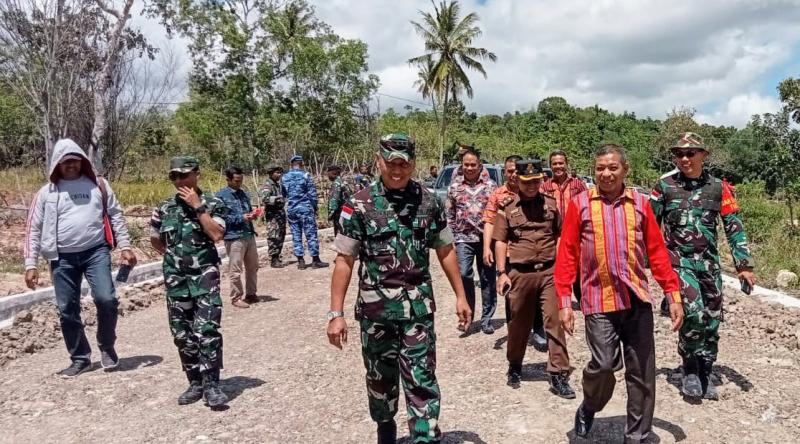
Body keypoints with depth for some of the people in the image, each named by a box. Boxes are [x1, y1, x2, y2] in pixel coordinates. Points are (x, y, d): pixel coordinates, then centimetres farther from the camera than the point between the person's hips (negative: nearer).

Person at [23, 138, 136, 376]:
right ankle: (80, 358, 22)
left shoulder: (98, 185, 7)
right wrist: (31, 264, 1)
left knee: (106, 299, -15)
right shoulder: (47, 192, 7)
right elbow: (34, 229, 7)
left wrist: (125, 246, 0)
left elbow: (116, 215, 9)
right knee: (67, 310, 5)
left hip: (96, 251, -1)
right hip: (62, 258, 2)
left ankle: (106, 346, 10)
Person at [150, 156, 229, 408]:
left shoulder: (212, 204, -3)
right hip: (176, 280, 4)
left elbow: (217, 235, -18)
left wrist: (197, 206, -17)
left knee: (207, 331, -12)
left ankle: (211, 385, -4)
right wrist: (174, 255, 11)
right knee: (183, 335, 8)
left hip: (205, 277, -4)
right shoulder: (165, 208, 8)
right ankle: (195, 383, 21)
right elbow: (155, 240, 22)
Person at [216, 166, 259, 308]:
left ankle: (250, 294, 27)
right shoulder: (221, 195, -7)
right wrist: (241, 218, -18)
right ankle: (236, 298, 11)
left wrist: (252, 215, -1)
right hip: (234, 237, -7)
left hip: (249, 235, 7)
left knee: (253, 266, 14)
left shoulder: (244, 194, 13)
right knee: (235, 270, -1)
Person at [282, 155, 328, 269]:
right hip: (305, 208, -4)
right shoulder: (305, 175, -6)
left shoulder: (284, 177, 8)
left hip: (291, 209, 4)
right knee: (311, 234, 1)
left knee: (296, 235, 9)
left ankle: (300, 261, 10)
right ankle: (315, 260, 4)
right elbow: (312, 193, -6)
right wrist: (315, 207, 2)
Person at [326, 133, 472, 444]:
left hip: (419, 307, 0)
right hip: (375, 308, 0)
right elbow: (344, 260, -6)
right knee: (380, 378, 17)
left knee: (422, 380, 0)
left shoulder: (429, 201, 1)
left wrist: (460, 296, 9)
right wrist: (336, 313, -10)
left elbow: (445, 251, 10)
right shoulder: (360, 205, -6)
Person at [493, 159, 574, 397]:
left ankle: (559, 375, 4)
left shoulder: (551, 204, 6)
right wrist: (502, 273, -3)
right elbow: (500, 241, 2)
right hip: (520, 273, -1)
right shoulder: (507, 207, 2)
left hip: (550, 271, 1)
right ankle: (514, 367, 32)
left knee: (555, 322, -4)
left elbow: (561, 235, 13)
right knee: (519, 323, 12)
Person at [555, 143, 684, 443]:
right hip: (599, 301, -3)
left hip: (638, 299, 3)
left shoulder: (640, 203, 8)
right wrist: (564, 301, -6)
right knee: (603, 365, -10)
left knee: (642, 374, 7)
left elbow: (657, 252, 10)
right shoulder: (580, 204, 1)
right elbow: (566, 255, -1)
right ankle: (588, 408, 22)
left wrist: (674, 295, 6)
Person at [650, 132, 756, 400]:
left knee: (712, 320, 7)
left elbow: (734, 227, 5)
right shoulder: (664, 186, -1)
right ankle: (690, 370, 1)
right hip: (677, 261, -3)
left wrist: (744, 265, 0)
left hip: (709, 263, 3)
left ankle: (704, 374, 25)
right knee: (693, 313, -20)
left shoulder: (719, 188, 4)